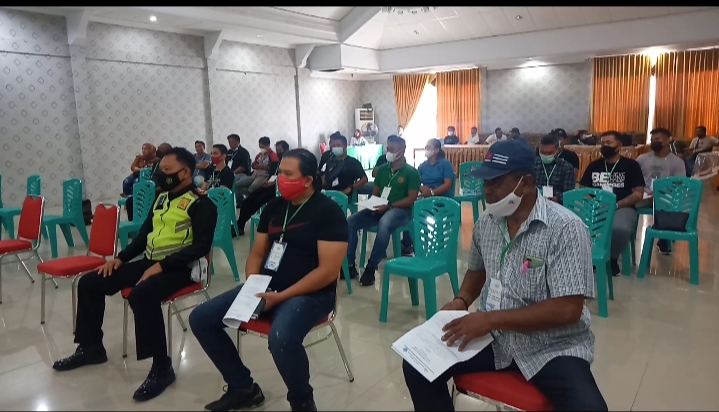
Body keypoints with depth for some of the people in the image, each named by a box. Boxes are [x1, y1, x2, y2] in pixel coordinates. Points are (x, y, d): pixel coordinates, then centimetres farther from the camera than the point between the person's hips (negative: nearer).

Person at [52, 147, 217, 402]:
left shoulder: (200, 204, -11)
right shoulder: (162, 198, 15)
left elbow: (201, 246, -20)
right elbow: (145, 233, 22)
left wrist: (162, 266, -25)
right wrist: (120, 258, 9)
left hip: (178, 268, -9)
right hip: (150, 263, 9)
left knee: (141, 294, -38)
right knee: (89, 282, 7)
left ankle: (162, 367, -24)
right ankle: (91, 347, 22)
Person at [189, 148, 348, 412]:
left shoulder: (329, 212, -11)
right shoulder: (274, 207, 9)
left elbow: (328, 271, -18)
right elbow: (257, 253, 15)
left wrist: (280, 296, -21)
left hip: (310, 293, -7)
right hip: (265, 287, 7)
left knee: (281, 338, -38)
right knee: (201, 319, -1)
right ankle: (244, 388, 13)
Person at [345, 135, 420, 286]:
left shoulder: (411, 172, -1)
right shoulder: (382, 169, 15)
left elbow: (411, 199, -9)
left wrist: (389, 206, -18)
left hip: (400, 210, -6)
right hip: (379, 209, 6)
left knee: (384, 224, -40)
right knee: (350, 222, -18)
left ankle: (371, 267, -29)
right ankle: (349, 265, -14)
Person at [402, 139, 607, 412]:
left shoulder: (565, 228, -18)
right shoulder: (486, 222, 2)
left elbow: (567, 310, -22)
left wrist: (491, 318, -25)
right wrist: (462, 300, -1)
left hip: (552, 348, -4)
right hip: (492, 336, 5)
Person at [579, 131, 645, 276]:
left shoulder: (631, 165, 7)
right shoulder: (593, 165, 17)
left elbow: (638, 194, 1)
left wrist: (616, 205, -13)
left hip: (623, 208, -3)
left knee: (620, 229, -38)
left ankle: (613, 258, -6)